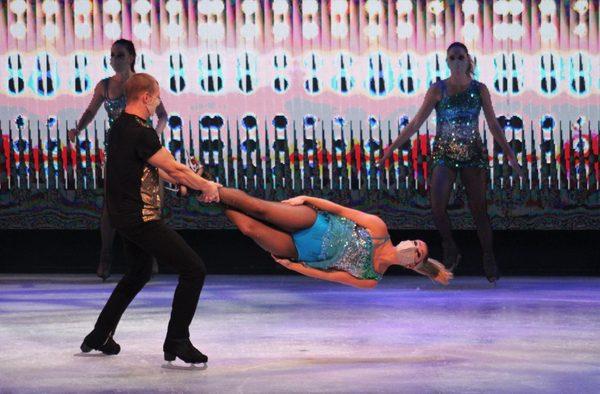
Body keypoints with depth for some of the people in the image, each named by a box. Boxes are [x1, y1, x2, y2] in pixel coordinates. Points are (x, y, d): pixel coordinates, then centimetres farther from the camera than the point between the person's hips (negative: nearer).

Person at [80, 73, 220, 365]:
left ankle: (100, 336, 34)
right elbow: (173, 169, -15)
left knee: (139, 273, 30)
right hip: (141, 218, -10)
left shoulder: (120, 127, 10)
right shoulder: (140, 133, -21)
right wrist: (206, 187, -1)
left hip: (124, 217, 10)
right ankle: (176, 342, -3)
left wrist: (188, 181, 14)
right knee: (193, 270, -8)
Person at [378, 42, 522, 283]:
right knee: (437, 204, -21)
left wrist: (509, 154, 3)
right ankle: (450, 251, -1)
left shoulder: (479, 90, 2)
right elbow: (416, 122, 0)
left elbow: (493, 125, 6)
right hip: (444, 154, -1)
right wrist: (392, 147, -4)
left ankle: (489, 262, 13)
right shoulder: (438, 90, -1)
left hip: (472, 154, 1)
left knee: (479, 209, 2)